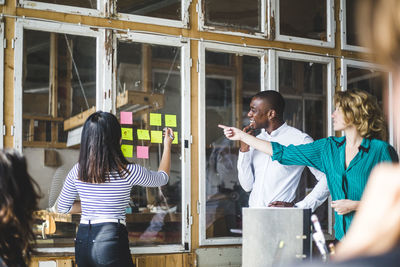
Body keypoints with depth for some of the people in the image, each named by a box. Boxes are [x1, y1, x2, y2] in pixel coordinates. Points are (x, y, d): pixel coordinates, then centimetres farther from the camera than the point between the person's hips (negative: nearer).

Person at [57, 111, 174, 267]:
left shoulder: (77, 171, 0)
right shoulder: (128, 172, -10)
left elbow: (62, 207, 11)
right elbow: (162, 178, 10)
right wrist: (167, 145, 23)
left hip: (82, 242, 5)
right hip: (112, 240, -5)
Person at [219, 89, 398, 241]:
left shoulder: (381, 150, -7)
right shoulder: (329, 147, 9)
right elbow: (282, 153, 14)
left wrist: (356, 205, -14)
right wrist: (242, 136, 17)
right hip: (343, 237, 5)